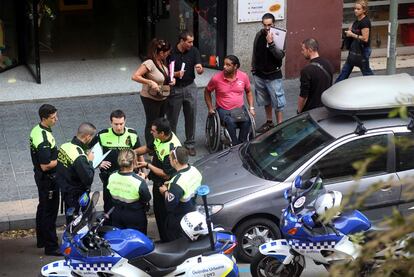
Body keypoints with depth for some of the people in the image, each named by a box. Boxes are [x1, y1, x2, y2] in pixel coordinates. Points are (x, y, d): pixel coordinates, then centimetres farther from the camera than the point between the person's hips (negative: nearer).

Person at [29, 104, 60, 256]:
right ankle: (51, 246, 8)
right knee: (50, 211, -1)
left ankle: (42, 239, 35)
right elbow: (45, 166, -29)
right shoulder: (44, 139, -29)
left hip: (41, 176, 10)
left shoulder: (36, 130, 2)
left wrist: (57, 155, 9)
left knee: (43, 208, 21)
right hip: (48, 179, -10)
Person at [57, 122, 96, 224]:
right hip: (77, 197, -8)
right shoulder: (80, 157, -30)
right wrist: (90, 161, -13)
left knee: (70, 223, 22)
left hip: (65, 192, 8)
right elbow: (88, 179, -26)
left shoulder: (64, 146, -5)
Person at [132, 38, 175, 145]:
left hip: (162, 98, 8)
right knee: (151, 124, 6)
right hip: (150, 99, -8)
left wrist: (171, 80, 0)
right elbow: (135, 76, -29)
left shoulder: (162, 62, 1)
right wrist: (150, 82, -35)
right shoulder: (149, 63, -24)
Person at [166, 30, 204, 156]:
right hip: (174, 88, -2)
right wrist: (175, 74, -22)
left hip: (190, 87, 2)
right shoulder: (171, 52, -9)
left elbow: (199, 68, -8)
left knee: (191, 116, 5)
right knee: (172, 118, 5)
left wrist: (200, 69, -31)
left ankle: (190, 144, 17)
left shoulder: (194, 51, -1)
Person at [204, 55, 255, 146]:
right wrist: (210, 108, 3)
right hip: (223, 110, -2)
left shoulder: (243, 76, 0)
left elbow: (248, 91, 16)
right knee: (231, 123, -34)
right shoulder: (216, 78, -7)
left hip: (240, 108, 2)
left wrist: (251, 108, 7)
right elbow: (207, 91, 9)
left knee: (246, 121, -30)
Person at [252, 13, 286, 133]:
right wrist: (253, 68, 14)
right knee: (265, 100, 16)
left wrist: (271, 43, -32)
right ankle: (269, 122, 30)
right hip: (260, 74, 5)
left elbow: (281, 55, -23)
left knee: (277, 102, -4)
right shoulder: (259, 35, 0)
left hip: (273, 75, -5)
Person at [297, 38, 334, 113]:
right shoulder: (329, 64, 2)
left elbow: (303, 96, -19)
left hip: (310, 110, -7)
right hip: (326, 109, 7)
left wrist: (299, 111, -5)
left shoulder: (307, 70, -23)